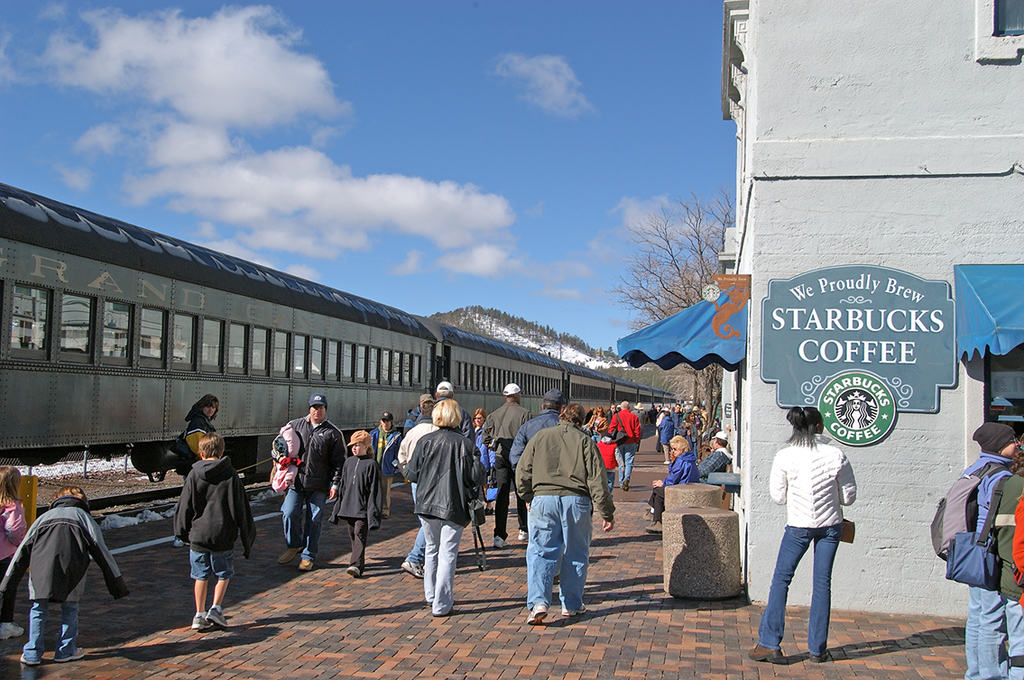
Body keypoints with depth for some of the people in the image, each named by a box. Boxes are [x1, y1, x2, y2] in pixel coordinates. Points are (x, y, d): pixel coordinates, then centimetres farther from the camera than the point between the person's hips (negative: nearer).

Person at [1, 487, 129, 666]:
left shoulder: (43, 517, 33)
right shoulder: (84, 517, 28)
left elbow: (22, 551, 27)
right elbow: (102, 552, 22)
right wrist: (117, 583, 23)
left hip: (41, 562, 1)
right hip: (73, 563, -1)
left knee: (38, 607, 16)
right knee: (70, 606, 15)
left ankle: (32, 654, 18)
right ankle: (66, 651, 20)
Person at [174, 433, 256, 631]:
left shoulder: (194, 476, -3)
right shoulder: (231, 475, -4)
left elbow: (184, 507, 2)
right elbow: (241, 509, 0)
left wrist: (182, 532, 17)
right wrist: (247, 538, 8)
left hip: (198, 535, 1)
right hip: (224, 537, -1)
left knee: (201, 576, 12)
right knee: (224, 574, 15)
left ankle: (199, 615, 13)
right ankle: (216, 608, 3)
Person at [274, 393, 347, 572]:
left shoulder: (333, 433, 4)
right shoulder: (295, 426, 10)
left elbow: (339, 461, 3)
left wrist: (335, 484, -4)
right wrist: (280, 456, -1)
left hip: (319, 486, -2)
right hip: (296, 481, 2)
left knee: (314, 520, 3)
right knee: (289, 514, -5)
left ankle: (308, 556, 15)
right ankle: (294, 546, 21)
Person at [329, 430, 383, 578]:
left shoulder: (371, 464, -5)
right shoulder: (349, 462, 12)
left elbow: (375, 490, -7)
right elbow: (343, 486, 17)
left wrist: (373, 512, -11)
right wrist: (338, 508, 17)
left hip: (363, 508, -6)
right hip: (348, 507, 6)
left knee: (360, 535, -12)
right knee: (352, 536, 11)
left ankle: (356, 565, -19)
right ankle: (359, 563, 22)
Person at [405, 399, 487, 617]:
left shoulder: (425, 441, -2)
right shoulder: (465, 444, -9)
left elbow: (412, 474, 0)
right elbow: (477, 478, -10)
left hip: (426, 504, 3)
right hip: (453, 506, -3)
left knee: (432, 549, 20)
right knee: (447, 554, 2)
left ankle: (431, 596, 30)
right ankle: (441, 605, 2)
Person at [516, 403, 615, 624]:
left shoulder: (540, 437, 11)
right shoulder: (585, 442, 6)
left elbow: (522, 472, 12)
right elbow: (598, 480, 1)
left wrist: (529, 498, 26)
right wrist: (607, 513, 5)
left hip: (544, 499, 1)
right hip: (577, 501, 0)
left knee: (540, 552, 3)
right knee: (575, 555, 12)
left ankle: (538, 602, -12)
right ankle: (571, 605, 18)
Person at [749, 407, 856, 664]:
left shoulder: (784, 457, -10)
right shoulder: (836, 456, -8)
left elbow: (778, 496, -4)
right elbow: (849, 496, -1)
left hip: (799, 525, -2)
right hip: (830, 525, 2)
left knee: (781, 580, 7)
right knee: (823, 582, 9)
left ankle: (769, 643, 5)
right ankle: (818, 648, 15)